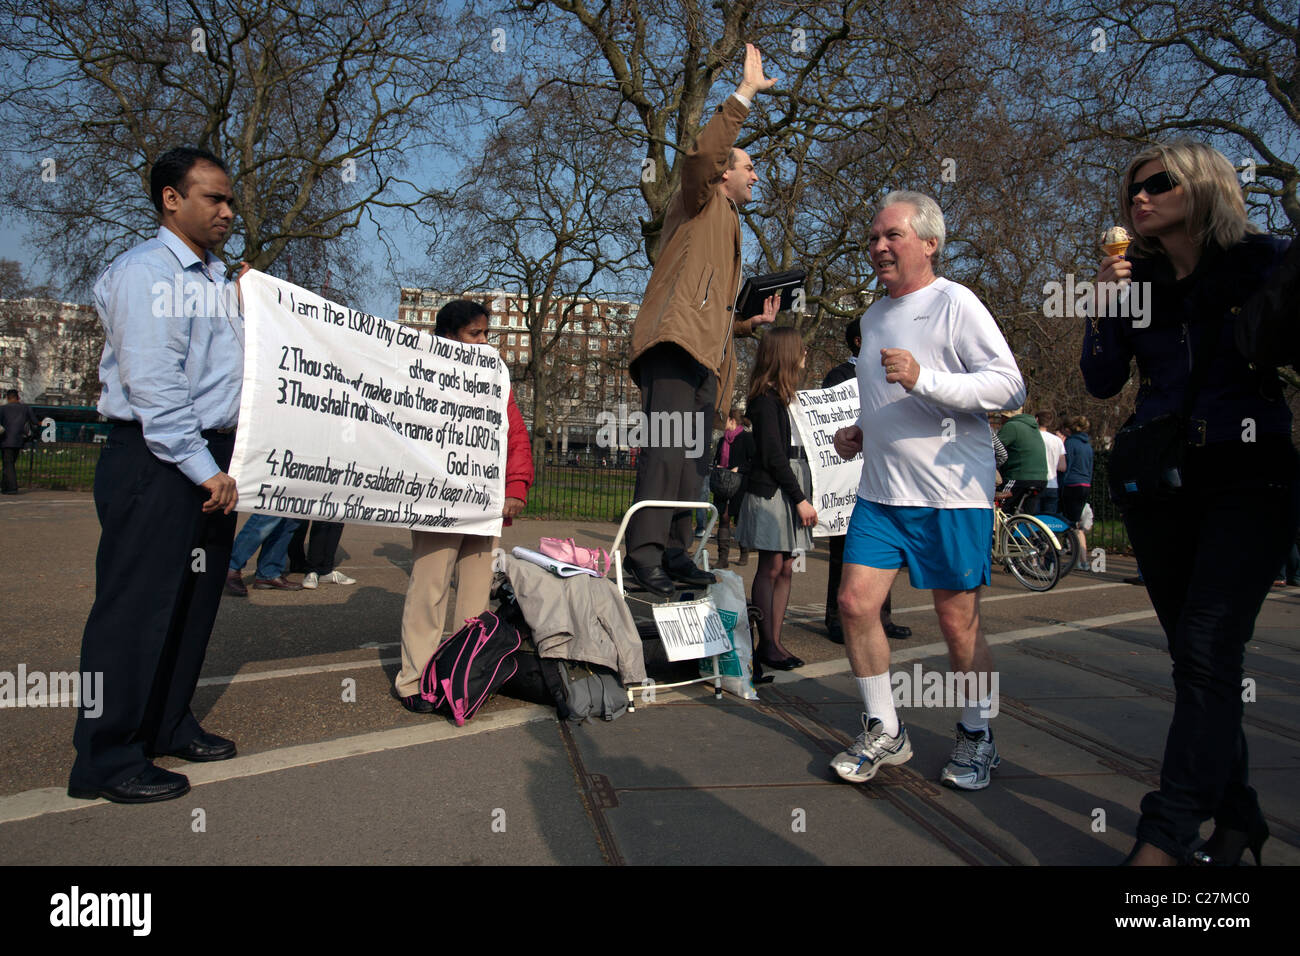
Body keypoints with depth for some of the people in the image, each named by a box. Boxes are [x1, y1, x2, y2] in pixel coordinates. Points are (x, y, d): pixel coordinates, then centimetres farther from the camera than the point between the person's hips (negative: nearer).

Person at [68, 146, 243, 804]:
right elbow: (154, 385, -18)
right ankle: (108, 761, 6)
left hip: (211, 460, 9)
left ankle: (168, 726, 28)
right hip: (155, 461, -9)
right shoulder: (146, 272, -9)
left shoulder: (219, 280, 19)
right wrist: (203, 469, -19)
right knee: (137, 606, -4)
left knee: (195, 599, 14)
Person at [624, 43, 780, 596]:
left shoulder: (726, 228, 36)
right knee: (667, 446, -21)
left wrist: (749, 323, 20)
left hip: (704, 357, 9)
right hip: (675, 340, -9)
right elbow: (703, 154, -11)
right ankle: (644, 551, -26)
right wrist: (746, 93, -7)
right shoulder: (700, 204, 13)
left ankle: (675, 553, 4)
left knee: (690, 458, 3)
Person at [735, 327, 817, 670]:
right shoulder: (766, 397, -8)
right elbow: (772, 454, -14)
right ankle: (766, 644, 1)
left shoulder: (785, 396, 18)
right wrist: (800, 499, -14)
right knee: (771, 567, -4)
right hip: (772, 489, -8)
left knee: (785, 568, 6)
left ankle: (775, 642, 11)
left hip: (792, 489, 8)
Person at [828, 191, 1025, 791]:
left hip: (952, 494, -7)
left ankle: (976, 738, 24)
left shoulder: (954, 303, -6)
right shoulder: (872, 318, 18)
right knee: (855, 603, -2)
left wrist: (923, 377, -24)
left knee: (958, 622, 3)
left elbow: (1009, 386, -15)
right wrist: (861, 433, 12)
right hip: (881, 490, 7)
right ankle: (884, 732, 15)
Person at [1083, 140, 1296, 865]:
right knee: (1195, 655, 8)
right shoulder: (1137, 278, 10)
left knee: (1208, 652, -13)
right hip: (1158, 482, 4)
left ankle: (1167, 839, -12)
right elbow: (1103, 383, 6)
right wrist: (1105, 309, -6)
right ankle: (1238, 815, 22)